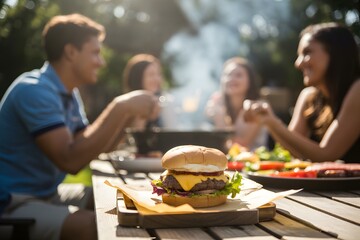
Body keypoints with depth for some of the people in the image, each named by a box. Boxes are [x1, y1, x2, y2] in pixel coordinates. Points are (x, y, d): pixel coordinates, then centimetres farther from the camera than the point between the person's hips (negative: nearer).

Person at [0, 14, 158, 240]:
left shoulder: (69, 94, 10)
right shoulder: (34, 90, -19)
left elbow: (91, 148, 12)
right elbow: (70, 160, -29)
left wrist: (129, 113, 1)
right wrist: (120, 108, -27)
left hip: (49, 194, 9)